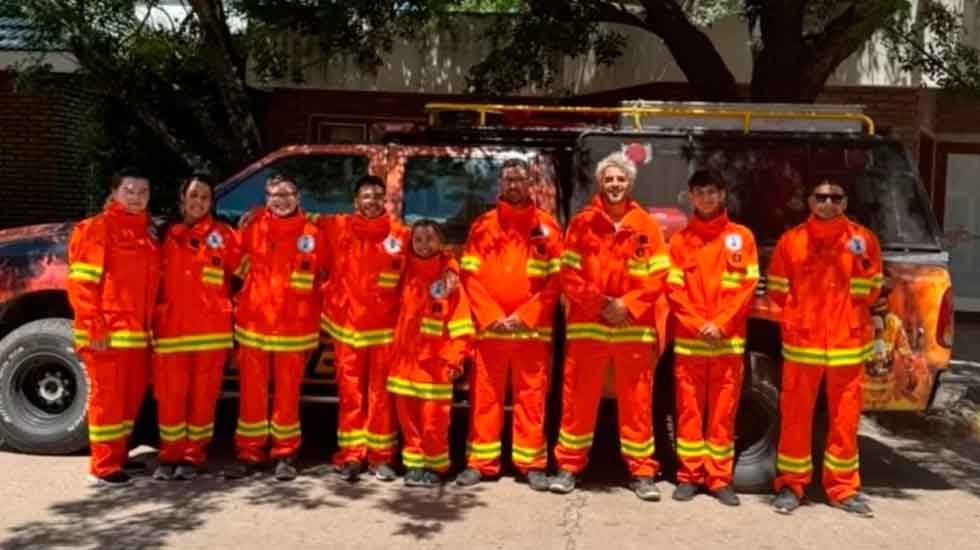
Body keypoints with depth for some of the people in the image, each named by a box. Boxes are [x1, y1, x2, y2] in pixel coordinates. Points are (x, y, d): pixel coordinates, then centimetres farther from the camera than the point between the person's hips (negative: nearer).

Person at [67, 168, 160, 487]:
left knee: (132, 396, 13)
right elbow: (80, 282, -12)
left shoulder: (148, 232, 16)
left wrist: (149, 325, 11)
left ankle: (119, 458, 25)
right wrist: (94, 328, -17)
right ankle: (103, 468, 5)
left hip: (138, 332, 7)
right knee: (108, 396, -3)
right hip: (107, 333, -7)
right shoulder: (97, 228, -6)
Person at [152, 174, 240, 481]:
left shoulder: (222, 234, 5)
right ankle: (170, 456, 14)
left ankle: (193, 457, 14)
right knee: (169, 395, 2)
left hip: (210, 330, -2)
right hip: (170, 329, 2)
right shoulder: (167, 235, 12)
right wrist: (154, 318, 6)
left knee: (202, 395, 3)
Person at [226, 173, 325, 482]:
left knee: (288, 395, 7)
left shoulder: (311, 234, 0)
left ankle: (285, 455, 20)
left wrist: (314, 326, 2)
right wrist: (240, 304, 2)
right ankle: (249, 455, 19)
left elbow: (320, 282, 3)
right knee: (252, 393, 7)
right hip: (252, 325, 1)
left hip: (293, 329, -1)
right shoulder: (253, 227, 3)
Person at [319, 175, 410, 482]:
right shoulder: (338, 227, 2)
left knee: (380, 392, 6)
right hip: (346, 322, 1)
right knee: (350, 391, 5)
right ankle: (350, 455, 11)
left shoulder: (400, 234, -1)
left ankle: (380, 456, 14)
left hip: (384, 326, 0)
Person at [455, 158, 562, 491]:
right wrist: (492, 316, -9)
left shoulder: (546, 225, 4)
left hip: (533, 327, -1)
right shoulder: (483, 225, 7)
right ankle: (480, 461, 15)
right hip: (489, 325, 1)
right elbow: (470, 276, 2)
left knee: (532, 395, 5)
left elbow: (556, 278, -1)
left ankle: (532, 463, 14)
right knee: (485, 395, 6)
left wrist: (525, 316, -9)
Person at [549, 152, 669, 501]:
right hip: (587, 326, 0)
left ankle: (642, 472, 16)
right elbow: (569, 275, -2)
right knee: (578, 397, 6)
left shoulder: (646, 226, 5)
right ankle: (569, 466, 18)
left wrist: (628, 305, -11)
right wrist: (601, 303, -11)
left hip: (634, 327, 1)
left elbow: (658, 276, 1)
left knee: (637, 400, 6)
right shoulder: (582, 223, 3)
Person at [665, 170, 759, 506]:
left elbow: (747, 286, 0)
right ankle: (689, 475, 12)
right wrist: (697, 326, -10)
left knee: (723, 412, 4)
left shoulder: (741, 237, 7)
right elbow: (674, 289, 3)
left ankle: (720, 478, 12)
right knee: (689, 409, 4)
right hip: (688, 340, 1)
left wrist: (720, 325, -10)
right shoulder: (680, 239, 9)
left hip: (728, 340, 0)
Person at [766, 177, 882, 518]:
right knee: (796, 415, 4)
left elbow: (870, 293, 4)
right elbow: (776, 290, 8)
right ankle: (791, 484, 17)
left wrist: (860, 261, -4)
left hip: (848, 343, 1)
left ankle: (843, 487, 21)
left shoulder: (862, 239, 2)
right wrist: (802, 316, 9)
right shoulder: (791, 240, 0)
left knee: (845, 417, 8)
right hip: (801, 343, -1)